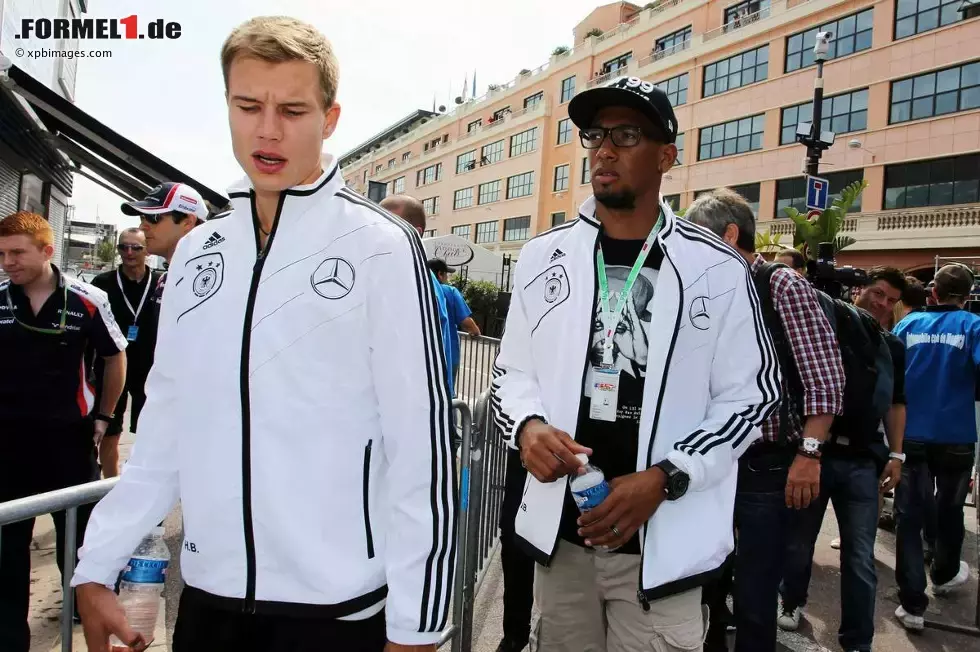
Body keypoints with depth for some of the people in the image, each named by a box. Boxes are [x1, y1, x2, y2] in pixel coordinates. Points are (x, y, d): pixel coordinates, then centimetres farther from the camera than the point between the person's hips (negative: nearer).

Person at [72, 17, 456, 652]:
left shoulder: (381, 247, -11)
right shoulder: (195, 251, 5)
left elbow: (421, 442, -11)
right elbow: (165, 427, 8)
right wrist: (97, 568, 6)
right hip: (207, 593, 5)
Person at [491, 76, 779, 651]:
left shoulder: (717, 269, -5)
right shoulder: (544, 257, 4)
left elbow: (752, 394, -3)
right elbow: (514, 372, 9)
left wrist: (665, 479, -15)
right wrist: (527, 426, -13)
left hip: (661, 544, -3)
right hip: (560, 531, 3)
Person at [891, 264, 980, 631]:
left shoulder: (908, 324, 3)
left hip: (911, 434, 1)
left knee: (910, 515, 4)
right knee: (949, 509, 21)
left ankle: (913, 604, 1)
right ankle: (944, 574, 44)